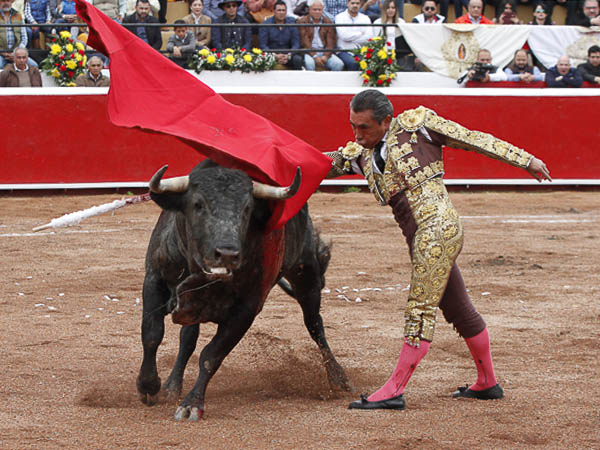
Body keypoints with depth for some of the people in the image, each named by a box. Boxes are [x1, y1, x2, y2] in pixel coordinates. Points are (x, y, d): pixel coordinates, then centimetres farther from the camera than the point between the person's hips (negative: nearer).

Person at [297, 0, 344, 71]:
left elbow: (331, 41, 5)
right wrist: (315, 56, -17)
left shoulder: (328, 22, 13)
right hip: (309, 52, -3)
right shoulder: (302, 22, 4)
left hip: (324, 52, 3)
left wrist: (326, 56, -13)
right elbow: (304, 42, -6)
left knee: (339, 64, -24)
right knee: (309, 63, -37)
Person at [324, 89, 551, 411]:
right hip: (420, 239, 8)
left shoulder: (416, 124, 0)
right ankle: (487, 384, 29)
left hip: (437, 225, -8)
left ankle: (394, 390, -12)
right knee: (457, 310, 17)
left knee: (421, 311, -9)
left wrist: (525, 160, 7)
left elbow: (475, 140, 4)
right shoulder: (361, 155, 17)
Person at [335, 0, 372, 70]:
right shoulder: (340, 17, 5)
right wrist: (361, 34, 1)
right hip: (344, 51, -2)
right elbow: (344, 36, -10)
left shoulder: (365, 18, 14)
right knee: (352, 63, -35)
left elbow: (369, 37, -1)